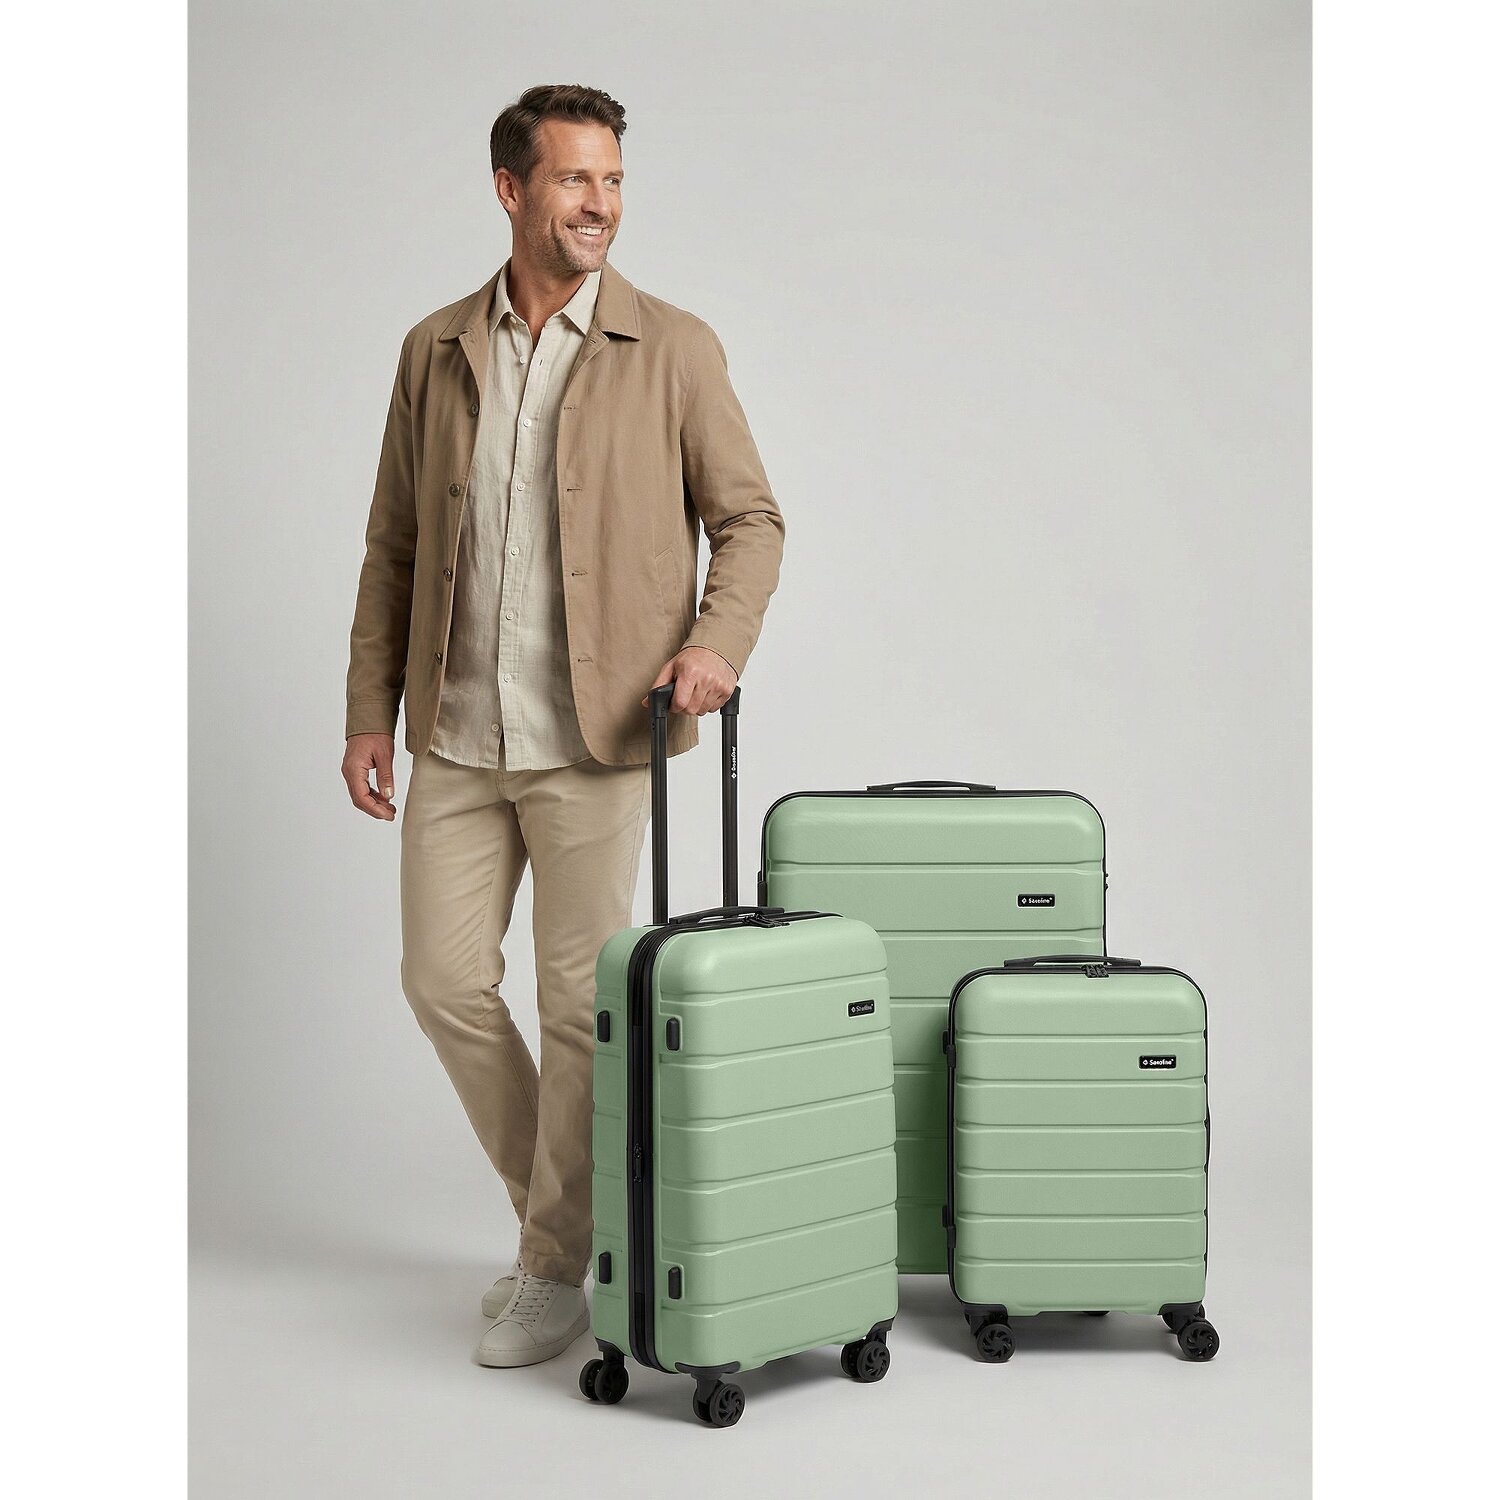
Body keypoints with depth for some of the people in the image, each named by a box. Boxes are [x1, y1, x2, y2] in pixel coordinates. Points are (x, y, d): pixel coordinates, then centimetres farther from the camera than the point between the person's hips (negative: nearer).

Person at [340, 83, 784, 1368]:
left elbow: (750, 517, 0)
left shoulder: (674, 349, 0)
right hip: (458, 735, 4)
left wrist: (719, 640, -19)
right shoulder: (436, 350, 9)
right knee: (445, 981, 7)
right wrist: (372, 711, 8)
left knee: (580, 1005, 1)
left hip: (597, 737, -3)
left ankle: (559, 1268, 18)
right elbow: (395, 544, 12)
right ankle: (559, 1205, 28)